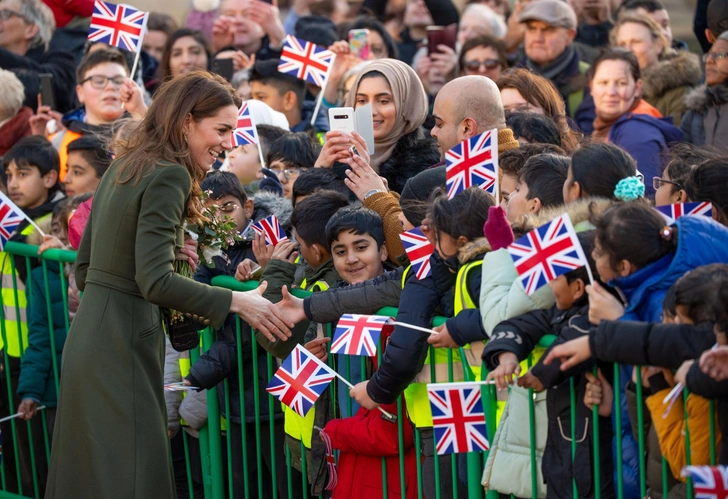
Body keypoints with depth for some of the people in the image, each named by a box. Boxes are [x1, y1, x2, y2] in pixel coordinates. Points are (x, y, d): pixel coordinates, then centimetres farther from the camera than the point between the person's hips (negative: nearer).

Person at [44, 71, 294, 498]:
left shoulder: (123, 169, 14)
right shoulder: (169, 176, -13)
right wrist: (237, 302, -16)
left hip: (89, 332, 9)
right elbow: (155, 280, -22)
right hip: (123, 345, -9)